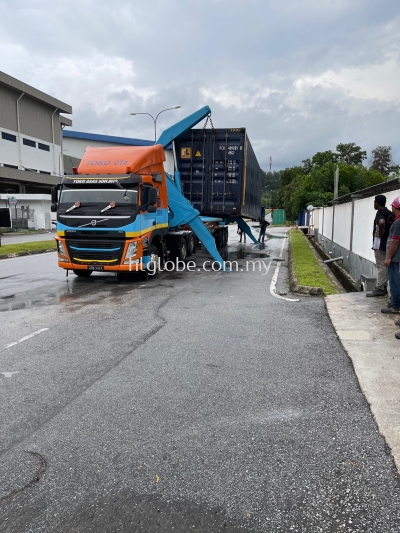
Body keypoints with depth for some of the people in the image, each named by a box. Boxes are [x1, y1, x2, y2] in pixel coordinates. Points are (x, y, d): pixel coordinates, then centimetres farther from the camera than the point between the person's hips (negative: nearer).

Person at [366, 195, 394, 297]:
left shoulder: (380, 212, -14)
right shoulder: (390, 213, 13)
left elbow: (381, 222, -35)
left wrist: (380, 234, -20)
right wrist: (388, 233, 13)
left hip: (380, 243, -9)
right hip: (387, 243, 9)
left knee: (381, 266, -7)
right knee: (385, 266, 12)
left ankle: (379, 289, -4)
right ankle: (384, 287, 18)